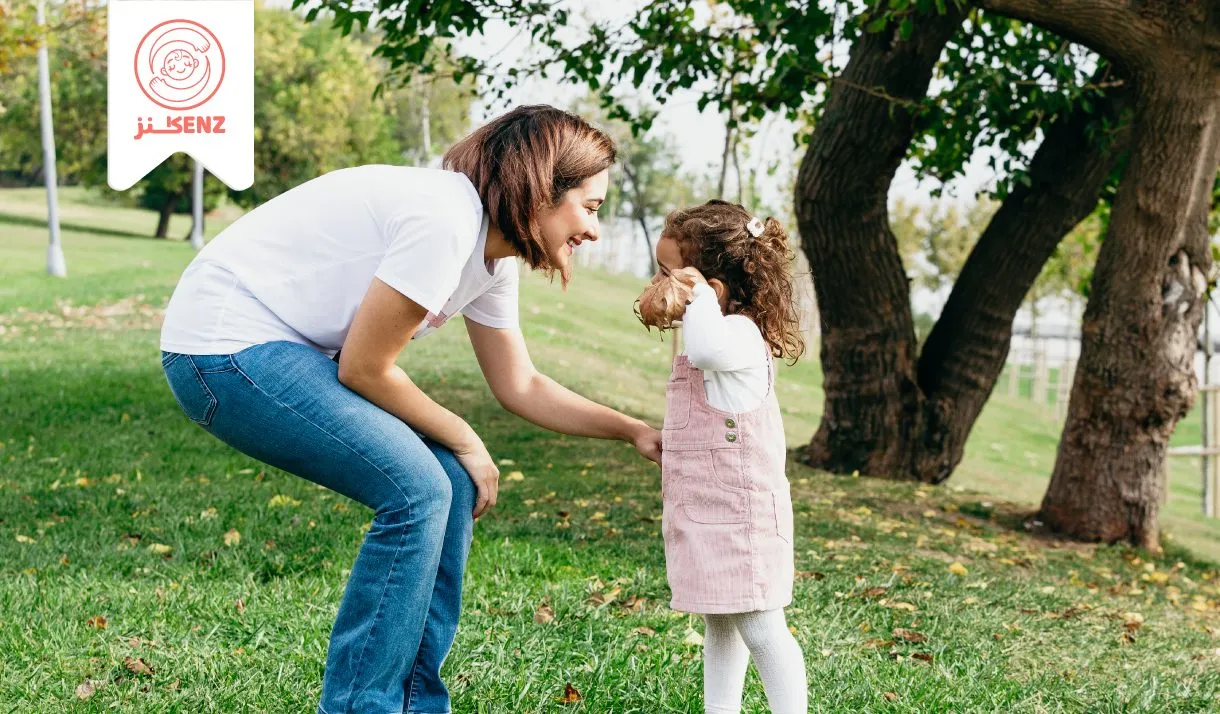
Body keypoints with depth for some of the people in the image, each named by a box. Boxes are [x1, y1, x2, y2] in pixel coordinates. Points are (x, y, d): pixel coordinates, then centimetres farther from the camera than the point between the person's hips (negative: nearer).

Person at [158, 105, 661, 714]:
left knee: (450, 483, 4)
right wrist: (465, 442, -6)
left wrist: (635, 431, 10)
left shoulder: (493, 255, 7)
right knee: (417, 491, -16)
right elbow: (363, 369, -19)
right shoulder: (446, 221, -23)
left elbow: (521, 388, 16)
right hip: (223, 348, -10)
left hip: (284, 350, 10)